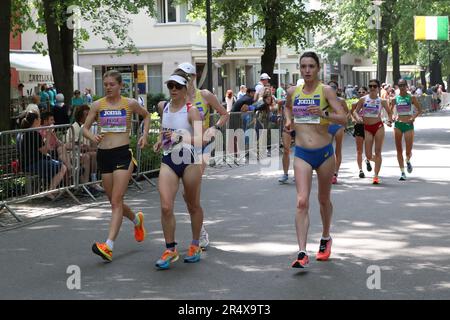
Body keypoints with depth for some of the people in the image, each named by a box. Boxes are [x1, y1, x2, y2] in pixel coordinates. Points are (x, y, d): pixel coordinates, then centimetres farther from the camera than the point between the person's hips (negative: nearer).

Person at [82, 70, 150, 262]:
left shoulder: (130, 104, 1)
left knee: (116, 202, -12)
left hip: (123, 154, -4)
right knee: (114, 202, 13)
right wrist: (92, 137, -13)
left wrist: (145, 134, 8)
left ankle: (108, 246, -19)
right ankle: (137, 220, 43)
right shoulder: (98, 105, 5)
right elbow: (85, 128, 8)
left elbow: (146, 115, 20)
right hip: (103, 155, 4)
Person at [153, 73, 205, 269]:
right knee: (165, 207, -9)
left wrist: (181, 137, -37)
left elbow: (200, 139, -24)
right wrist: (160, 141, 12)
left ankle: (195, 245, 31)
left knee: (193, 206, 12)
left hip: (189, 160, -4)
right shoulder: (164, 107, 6)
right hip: (168, 160, 4)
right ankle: (170, 249, 4)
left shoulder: (192, 111, -12)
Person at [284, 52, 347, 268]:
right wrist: (288, 119, 9)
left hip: (324, 152, -1)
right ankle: (302, 253, -17)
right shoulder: (293, 92, 5)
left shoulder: (326, 91, -5)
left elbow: (343, 119, -12)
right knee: (302, 202, -13)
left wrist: (323, 113, -27)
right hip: (302, 154, 1)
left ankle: (326, 238, 41)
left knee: (324, 199, 17)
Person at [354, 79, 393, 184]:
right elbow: (355, 111, 3)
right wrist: (358, 117, -18)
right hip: (367, 128, 0)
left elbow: (389, 112, 12)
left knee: (378, 152, -2)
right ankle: (368, 160, 37)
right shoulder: (363, 100, 1)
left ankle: (376, 175, 2)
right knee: (368, 155, -2)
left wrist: (389, 121, -7)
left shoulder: (382, 101, 1)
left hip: (378, 126, 0)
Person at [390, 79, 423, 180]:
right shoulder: (395, 99, 5)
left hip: (409, 125, -2)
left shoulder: (412, 98, 0)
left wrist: (414, 117, -14)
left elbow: (419, 110, 2)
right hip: (398, 124, 2)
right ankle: (402, 172, 8)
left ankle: (408, 161, 33)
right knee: (399, 150, 1)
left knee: (408, 151, -3)